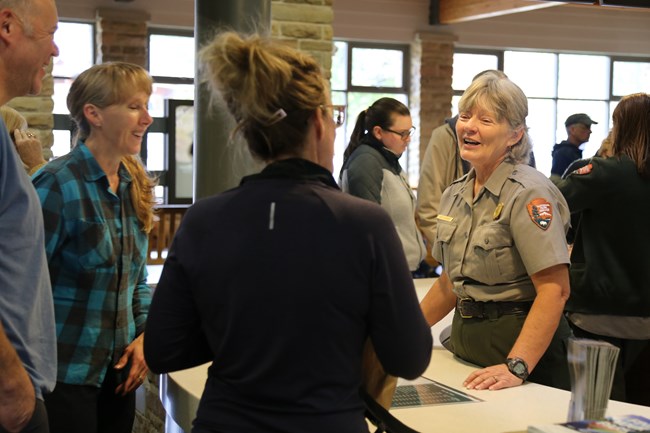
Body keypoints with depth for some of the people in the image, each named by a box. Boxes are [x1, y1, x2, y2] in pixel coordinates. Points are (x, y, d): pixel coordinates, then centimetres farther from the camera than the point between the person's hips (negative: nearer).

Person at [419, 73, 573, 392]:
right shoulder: (455, 194, 9)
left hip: (516, 341, -7)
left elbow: (555, 289, -23)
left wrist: (517, 367, -30)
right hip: (466, 338, 7)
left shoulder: (528, 193, -15)